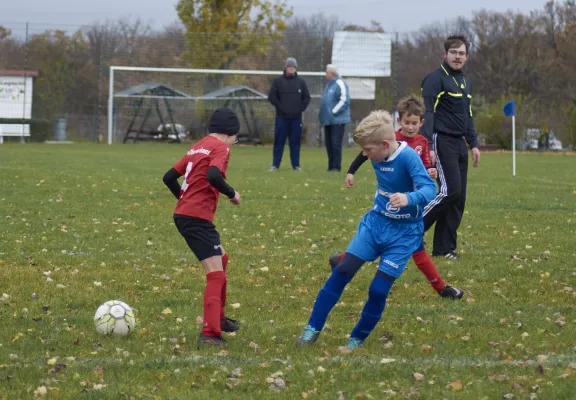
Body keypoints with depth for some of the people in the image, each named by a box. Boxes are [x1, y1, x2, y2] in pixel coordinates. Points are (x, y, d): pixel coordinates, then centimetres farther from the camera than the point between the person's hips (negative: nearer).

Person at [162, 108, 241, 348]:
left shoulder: (197, 148, 19)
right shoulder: (220, 148, -6)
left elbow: (169, 177, 18)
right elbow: (213, 176, -24)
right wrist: (231, 193, -9)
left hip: (183, 213, 9)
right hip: (198, 217, -9)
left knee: (221, 259, 27)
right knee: (216, 274, -12)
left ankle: (218, 318, 34)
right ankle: (210, 333, -23)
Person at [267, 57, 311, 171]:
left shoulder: (301, 82, 11)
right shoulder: (278, 81, 3)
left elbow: (307, 97, 13)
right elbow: (272, 96, -1)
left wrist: (301, 108, 0)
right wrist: (280, 107, -8)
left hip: (296, 118, 2)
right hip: (282, 117, -2)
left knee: (295, 142, 4)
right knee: (279, 141, -1)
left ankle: (296, 165, 9)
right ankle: (275, 164, 2)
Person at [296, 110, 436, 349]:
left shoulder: (408, 157, -24)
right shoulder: (378, 156, -3)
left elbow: (429, 189, -36)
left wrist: (409, 198, -53)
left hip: (403, 232, -6)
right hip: (375, 221, 6)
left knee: (379, 289, -8)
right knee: (342, 271, -4)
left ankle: (358, 338, 14)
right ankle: (313, 329, 3)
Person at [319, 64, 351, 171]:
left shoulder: (340, 84, -11)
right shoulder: (329, 84, 17)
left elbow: (344, 101, -19)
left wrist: (334, 112, -18)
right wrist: (323, 116, 15)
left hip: (337, 120, -9)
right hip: (328, 120, 9)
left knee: (336, 143, -9)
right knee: (329, 144, 10)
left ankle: (336, 166, -7)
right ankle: (331, 166, 16)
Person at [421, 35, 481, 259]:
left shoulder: (465, 82, 18)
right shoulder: (436, 79, -8)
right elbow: (427, 114, -14)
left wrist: (473, 144, 17)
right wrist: (429, 146, -21)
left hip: (459, 145, 8)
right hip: (442, 142, -8)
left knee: (458, 198, 4)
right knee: (450, 191, -18)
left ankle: (445, 248, 7)